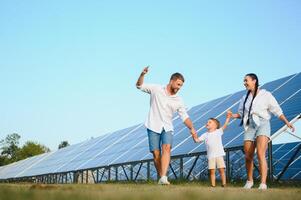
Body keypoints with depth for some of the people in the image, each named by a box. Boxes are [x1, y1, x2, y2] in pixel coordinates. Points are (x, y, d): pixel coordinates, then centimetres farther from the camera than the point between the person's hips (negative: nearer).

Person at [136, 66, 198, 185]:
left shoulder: (178, 101, 7)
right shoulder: (156, 89, 1)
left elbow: (185, 117, 9)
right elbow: (139, 86, 6)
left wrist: (192, 129, -6)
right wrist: (142, 74, -13)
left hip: (167, 128, 1)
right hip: (153, 127, -1)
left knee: (167, 148, -23)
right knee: (156, 154, -5)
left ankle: (164, 177, -34)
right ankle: (160, 178, 9)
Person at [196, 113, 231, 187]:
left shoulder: (218, 131, 8)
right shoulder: (205, 135, 14)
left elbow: (225, 126, -2)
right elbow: (197, 140, 11)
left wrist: (228, 118, -13)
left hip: (219, 155, -2)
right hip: (211, 156, 2)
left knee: (222, 170, -4)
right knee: (212, 171, -1)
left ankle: (224, 184, 2)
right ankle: (213, 185, 2)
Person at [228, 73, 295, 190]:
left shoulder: (266, 95, 3)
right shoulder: (245, 98, 16)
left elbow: (277, 110, 1)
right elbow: (241, 113, 20)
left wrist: (287, 122, -9)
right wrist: (234, 115, -2)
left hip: (262, 124, -4)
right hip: (250, 127, 5)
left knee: (261, 155, -21)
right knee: (248, 157, 5)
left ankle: (263, 184, -24)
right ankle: (249, 181, 27)